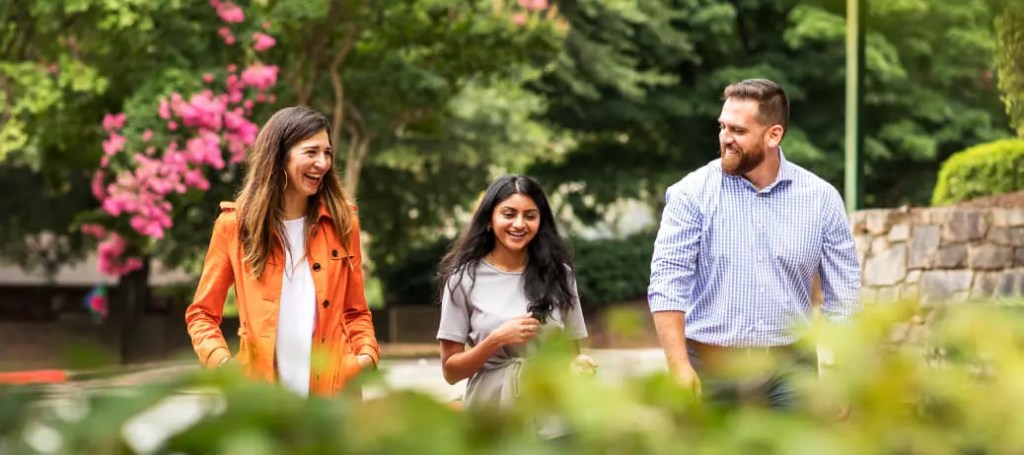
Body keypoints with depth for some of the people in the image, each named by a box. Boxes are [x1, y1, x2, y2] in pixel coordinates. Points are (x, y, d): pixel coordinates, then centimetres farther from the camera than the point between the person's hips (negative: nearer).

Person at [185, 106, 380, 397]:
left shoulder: (341, 222, 9)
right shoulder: (236, 224, 3)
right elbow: (202, 313, 8)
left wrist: (367, 354, -5)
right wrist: (221, 361, -11)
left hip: (332, 389, 2)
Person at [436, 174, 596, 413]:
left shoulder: (558, 274, 6)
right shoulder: (464, 278, -1)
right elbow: (451, 371, -1)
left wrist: (578, 364, -8)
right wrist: (497, 340, -15)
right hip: (491, 408, -2)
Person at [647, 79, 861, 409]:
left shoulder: (821, 199, 3)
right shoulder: (692, 194, -3)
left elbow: (842, 296, 7)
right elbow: (668, 281, -10)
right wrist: (679, 367, -19)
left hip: (789, 369, 2)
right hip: (709, 369, -1)